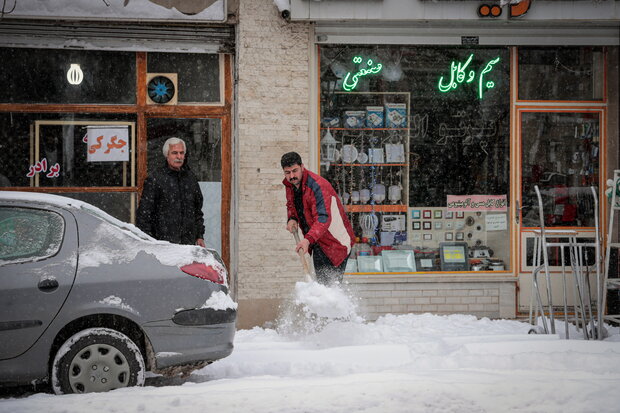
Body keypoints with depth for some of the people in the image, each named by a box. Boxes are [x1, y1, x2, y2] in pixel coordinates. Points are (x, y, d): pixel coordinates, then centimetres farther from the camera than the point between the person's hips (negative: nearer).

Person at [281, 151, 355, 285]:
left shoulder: (318, 185, -26)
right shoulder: (289, 184, 0)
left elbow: (323, 218, -36)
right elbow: (291, 204, 22)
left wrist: (308, 240, -50)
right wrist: (292, 218, -2)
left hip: (335, 242, -8)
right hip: (317, 242, 8)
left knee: (332, 285, -16)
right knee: (321, 282, 10)